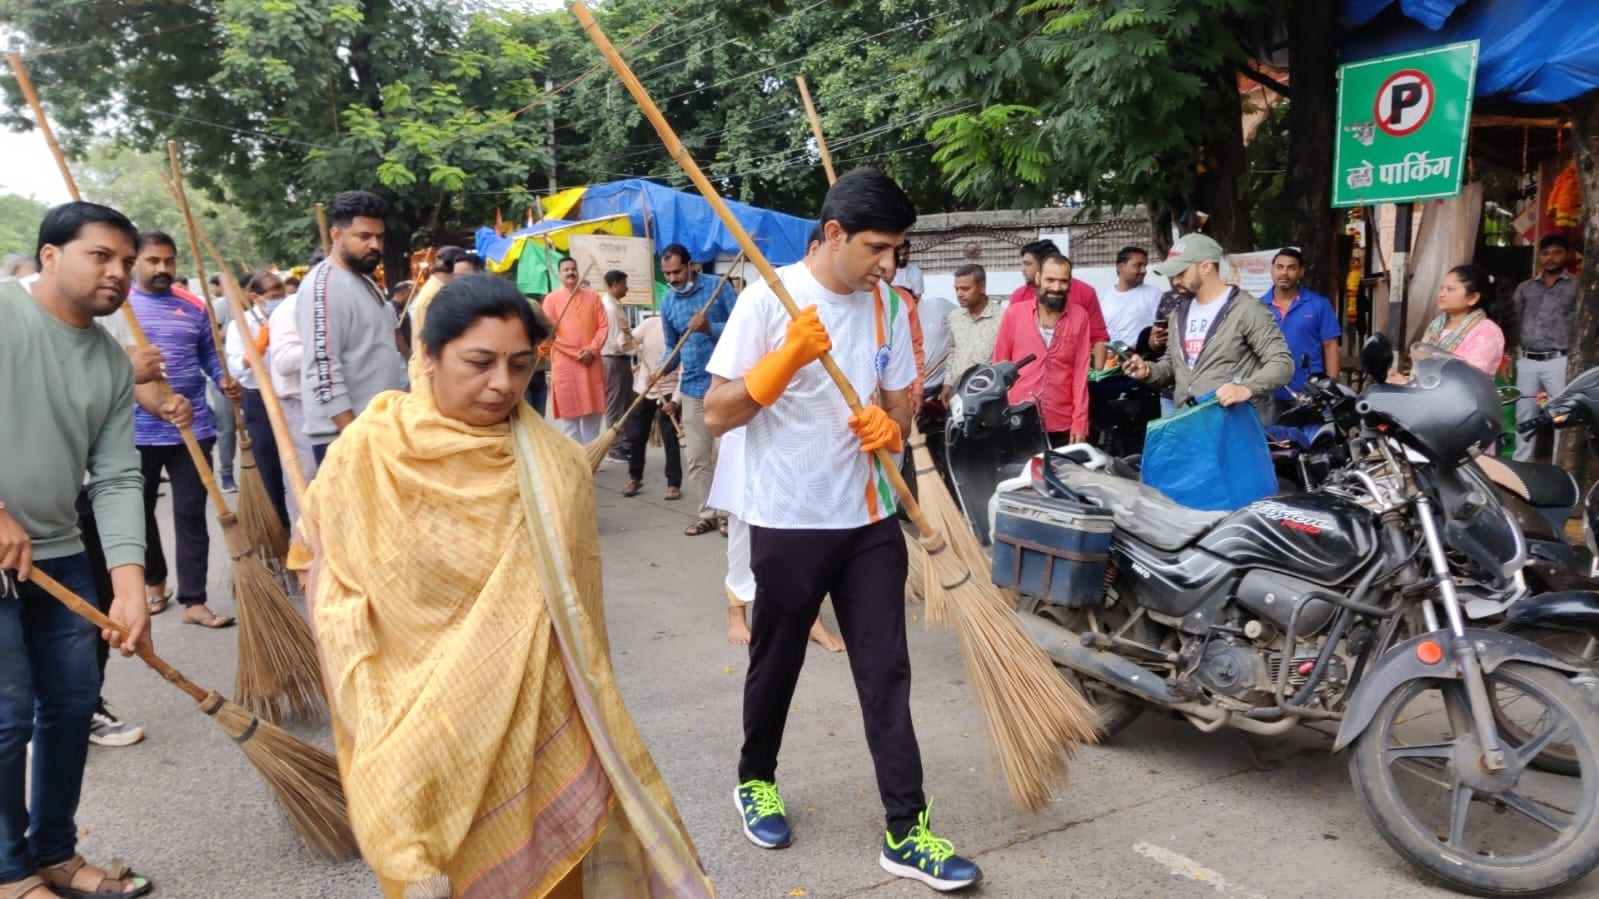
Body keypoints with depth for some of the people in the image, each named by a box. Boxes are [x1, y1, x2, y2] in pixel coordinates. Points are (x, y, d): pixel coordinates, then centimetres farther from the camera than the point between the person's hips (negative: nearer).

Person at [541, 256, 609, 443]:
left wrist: (592, 350, -10)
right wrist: (576, 353, -12)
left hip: (591, 364, 3)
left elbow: (603, 326, 6)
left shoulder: (592, 297, 9)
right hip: (565, 365, -3)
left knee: (592, 414, 7)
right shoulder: (551, 299, 1)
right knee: (569, 415, -1)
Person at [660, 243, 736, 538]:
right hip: (692, 386, 5)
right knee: (695, 457, 6)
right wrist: (662, 369, -6)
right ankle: (707, 513, 16)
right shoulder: (668, 303, 7)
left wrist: (710, 328, -23)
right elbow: (672, 347, 13)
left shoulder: (717, 287, -6)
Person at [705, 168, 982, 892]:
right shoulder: (768, 299, -11)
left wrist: (889, 428, -10)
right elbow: (717, 414, -12)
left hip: (870, 520, 4)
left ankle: (905, 833, 11)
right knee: (776, 663, 14)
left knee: (886, 673, 3)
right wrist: (786, 358, -26)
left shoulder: (887, 307, 5)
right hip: (789, 522, -4)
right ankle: (755, 780, 38)